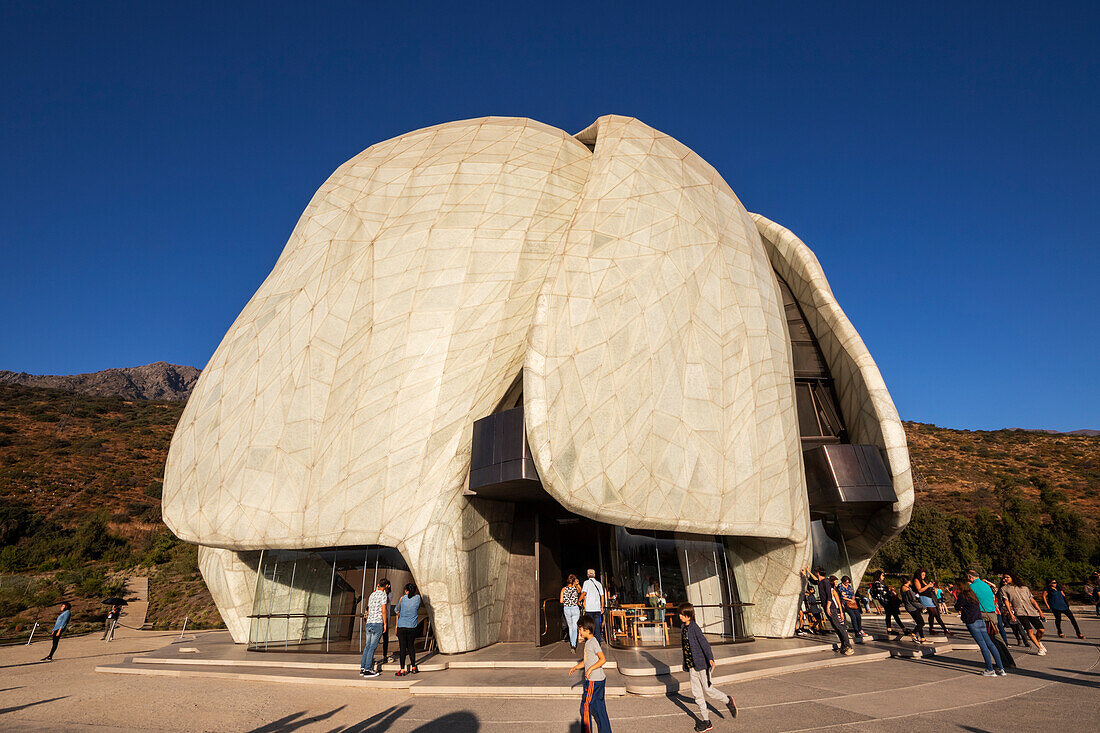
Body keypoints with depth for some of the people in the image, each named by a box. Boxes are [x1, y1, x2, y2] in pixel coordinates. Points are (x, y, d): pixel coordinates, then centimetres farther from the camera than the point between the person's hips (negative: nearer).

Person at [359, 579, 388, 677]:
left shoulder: (372, 595, 17)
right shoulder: (383, 594, -5)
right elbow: (383, 610, -10)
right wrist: (385, 624, -5)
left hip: (369, 622, 7)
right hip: (378, 623, -7)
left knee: (367, 645, 11)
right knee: (373, 646, -5)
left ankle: (362, 668, 11)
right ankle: (368, 669, -6)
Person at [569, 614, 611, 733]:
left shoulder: (593, 642, -17)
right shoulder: (588, 642, 12)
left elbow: (603, 659, -23)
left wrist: (590, 669, -25)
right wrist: (575, 668, 20)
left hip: (594, 681, -9)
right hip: (599, 679, 9)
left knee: (585, 707, 0)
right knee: (599, 708, 15)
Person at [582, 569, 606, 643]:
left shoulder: (586, 582, -1)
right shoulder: (599, 583, 11)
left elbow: (584, 593, -13)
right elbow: (602, 596, 11)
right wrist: (602, 607, 17)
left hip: (589, 607, -3)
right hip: (597, 607, 3)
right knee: (597, 626, 7)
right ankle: (598, 642, 8)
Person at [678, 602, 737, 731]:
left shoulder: (694, 627, -16)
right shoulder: (683, 628, 7)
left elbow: (704, 642, -21)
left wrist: (710, 658, -31)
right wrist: (686, 665, 22)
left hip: (701, 664, -7)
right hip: (691, 666, 7)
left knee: (708, 689, 0)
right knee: (696, 693, 9)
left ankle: (728, 701, 27)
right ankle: (705, 720, 20)